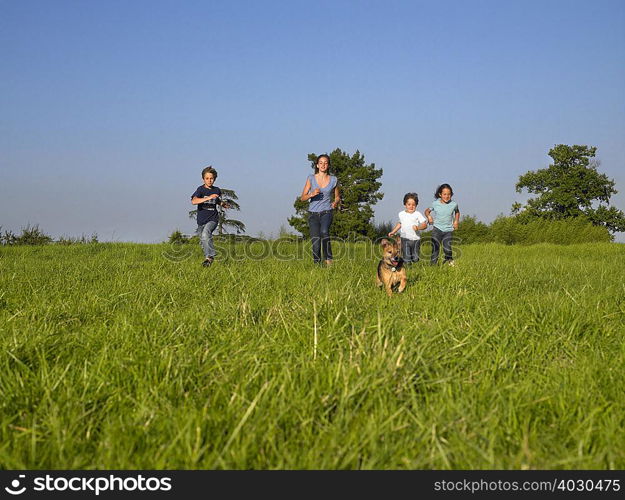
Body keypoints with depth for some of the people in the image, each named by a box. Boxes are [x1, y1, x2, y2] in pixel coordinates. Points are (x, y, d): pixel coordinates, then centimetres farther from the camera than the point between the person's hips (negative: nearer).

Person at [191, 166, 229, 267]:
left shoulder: (217, 190, 3)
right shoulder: (201, 189, -9)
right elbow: (194, 201, -29)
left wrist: (223, 204, 7)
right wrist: (208, 198, -37)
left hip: (213, 218, -1)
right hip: (201, 220, 1)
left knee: (206, 234, -30)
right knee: (203, 242, 14)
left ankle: (210, 256, -28)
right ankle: (208, 257, 37)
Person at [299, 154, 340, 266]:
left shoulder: (333, 180, 5)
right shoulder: (311, 178, 3)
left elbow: (337, 197, 19)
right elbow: (302, 198, 3)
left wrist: (336, 202, -5)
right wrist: (311, 194, -18)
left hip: (326, 211, -1)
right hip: (313, 213, 1)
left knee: (324, 231, -31)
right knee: (315, 242, -7)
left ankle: (329, 259, -26)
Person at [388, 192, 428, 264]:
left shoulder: (417, 214, -4)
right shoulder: (401, 214, 7)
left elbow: (424, 224, -9)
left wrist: (418, 227, -28)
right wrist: (393, 232, 23)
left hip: (415, 239, -1)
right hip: (405, 239, 1)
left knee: (415, 259, 7)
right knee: (406, 257, -6)